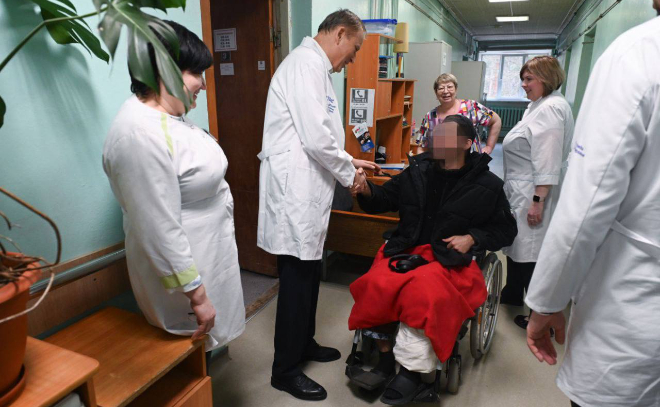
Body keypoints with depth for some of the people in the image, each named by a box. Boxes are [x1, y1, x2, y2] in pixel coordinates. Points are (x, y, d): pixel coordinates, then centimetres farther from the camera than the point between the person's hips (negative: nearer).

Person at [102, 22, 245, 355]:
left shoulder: (167, 115, 4)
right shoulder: (140, 135, -28)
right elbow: (161, 230, -28)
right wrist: (197, 295, -22)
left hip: (206, 251, 9)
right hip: (181, 267, -9)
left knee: (203, 346, 25)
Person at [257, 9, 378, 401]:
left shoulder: (315, 67, 18)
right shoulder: (306, 64, -15)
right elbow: (316, 137, -22)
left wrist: (349, 160, 17)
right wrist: (349, 173, -8)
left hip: (307, 191, 10)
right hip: (295, 192, -10)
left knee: (309, 274, 19)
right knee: (297, 279, 1)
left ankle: (304, 343, 38)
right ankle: (286, 370, 19)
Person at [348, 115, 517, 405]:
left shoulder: (487, 185, 5)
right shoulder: (417, 171, 11)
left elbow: (506, 230, 12)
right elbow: (384, 199, 16)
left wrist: (472, 238, -5)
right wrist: (366, 191, -6)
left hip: (451, 260, -2)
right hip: (405, 250, 3)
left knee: (425, 294, -33)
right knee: (377, 285, -27)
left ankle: (412, 371, -12)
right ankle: (385, 356, -6)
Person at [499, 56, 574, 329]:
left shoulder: (550, 108, -16)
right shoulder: (540, 106, 17)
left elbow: (548, 161, -23)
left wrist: (538, 201, -25)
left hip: (534, 194, -11)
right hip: (521, 193, 11)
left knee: (532, 255, -3)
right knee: (517, 246, 22)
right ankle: (512, 294, 40)